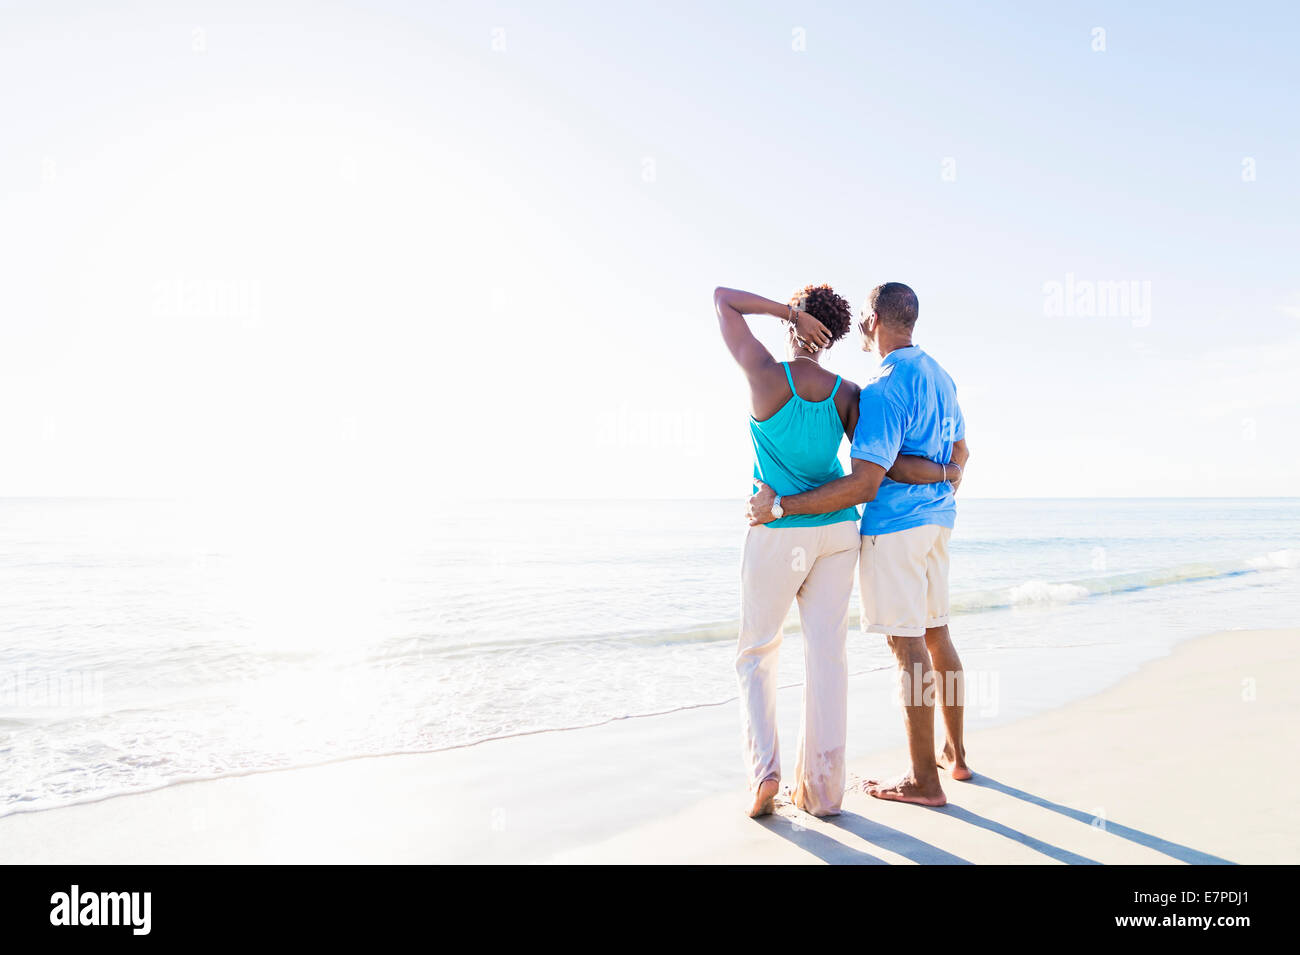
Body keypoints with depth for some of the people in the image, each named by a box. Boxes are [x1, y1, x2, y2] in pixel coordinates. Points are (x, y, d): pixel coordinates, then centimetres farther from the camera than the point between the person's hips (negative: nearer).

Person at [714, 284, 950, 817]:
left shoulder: (764, 373, -11)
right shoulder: (847, 393, -2)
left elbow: (723, 298, -2)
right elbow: (878, 468, -7)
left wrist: (789, 310, -7)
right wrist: (943, 472, 7)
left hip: (779, 532, -3)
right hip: (838, 530, 3)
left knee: (756, 653, 13)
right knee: (827, 655, 6)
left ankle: (764, 769, -2)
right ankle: (823, 788, 9)